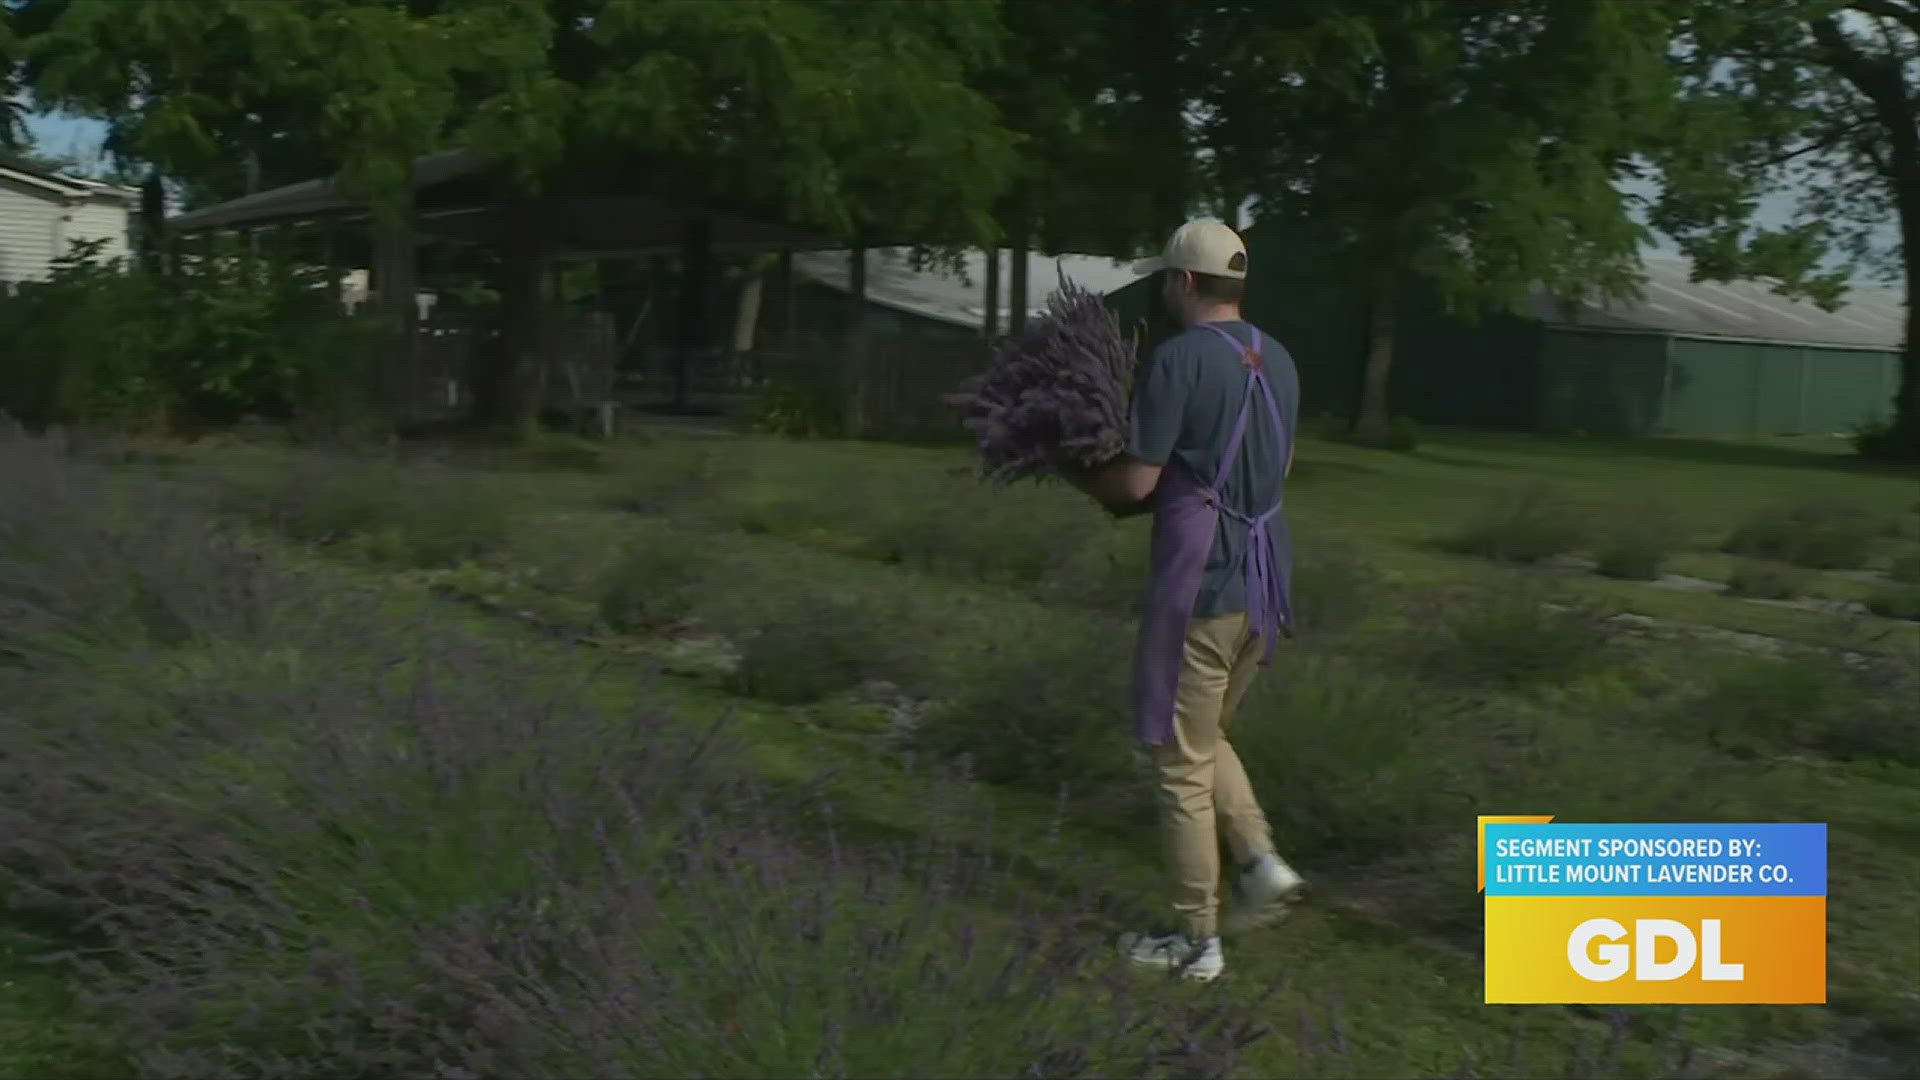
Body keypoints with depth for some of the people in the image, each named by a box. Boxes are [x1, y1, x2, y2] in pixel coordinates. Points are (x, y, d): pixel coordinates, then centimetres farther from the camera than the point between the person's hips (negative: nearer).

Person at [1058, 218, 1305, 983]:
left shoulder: (1180, 359, -15)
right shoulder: (1276, 361, 10)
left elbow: (1136, 481, -15)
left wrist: (1083, 480, 6)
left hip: (1198, 584, -8)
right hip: (1264, 582, 8)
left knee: (1182, 763, 3)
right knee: (1206, 739, 25)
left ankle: (1196, 940, 10)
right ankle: (1260, 862, 11)